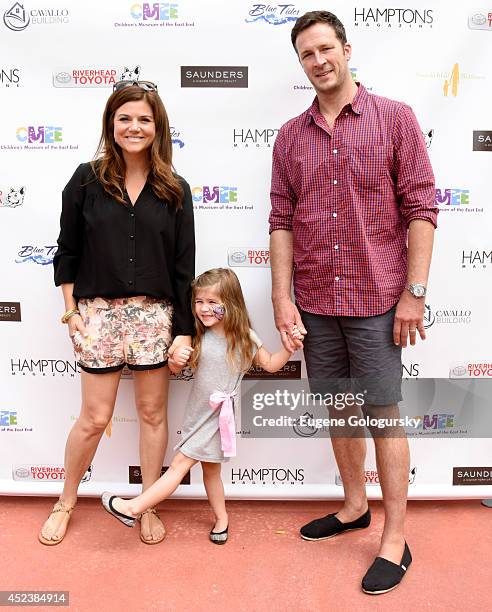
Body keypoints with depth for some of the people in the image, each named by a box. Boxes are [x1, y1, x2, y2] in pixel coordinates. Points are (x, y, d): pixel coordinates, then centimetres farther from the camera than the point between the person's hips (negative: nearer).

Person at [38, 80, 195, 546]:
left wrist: (185, 330, -3)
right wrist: (71, 310, -1)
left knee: (153, 413, 10)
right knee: (94, 418, 7)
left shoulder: (174, 190, 2)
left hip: (155, 314, 1)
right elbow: (67, 251, 4)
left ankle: (149, 507, 29)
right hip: (99, 312, -1)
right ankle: (65, 503, 33)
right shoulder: (87, 180, 0)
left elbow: (184, 266, 0)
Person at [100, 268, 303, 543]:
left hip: (220, 415, -5)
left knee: (180, 464, -5)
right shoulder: (198, 336, -1)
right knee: (210, 469, 17)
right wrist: (176, 359, -15)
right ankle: (221, 518, 34)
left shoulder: (245, 337, -8)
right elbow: (176, 368, 8)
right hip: (198, 413, 5)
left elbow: (271, 364, 4)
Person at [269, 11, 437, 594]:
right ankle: (354, 506, 34)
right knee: (338, 408, 15)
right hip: (315, 302, 4)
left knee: (383, 413, 2)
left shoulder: (394, 118, -1)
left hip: (376, 299, -3)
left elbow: (420, 209, -5)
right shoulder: (290, 135, 9)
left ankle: (394, 539, 17)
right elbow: (281, 221, 5)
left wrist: (414, 291, -10)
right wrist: (282, 298, -2)